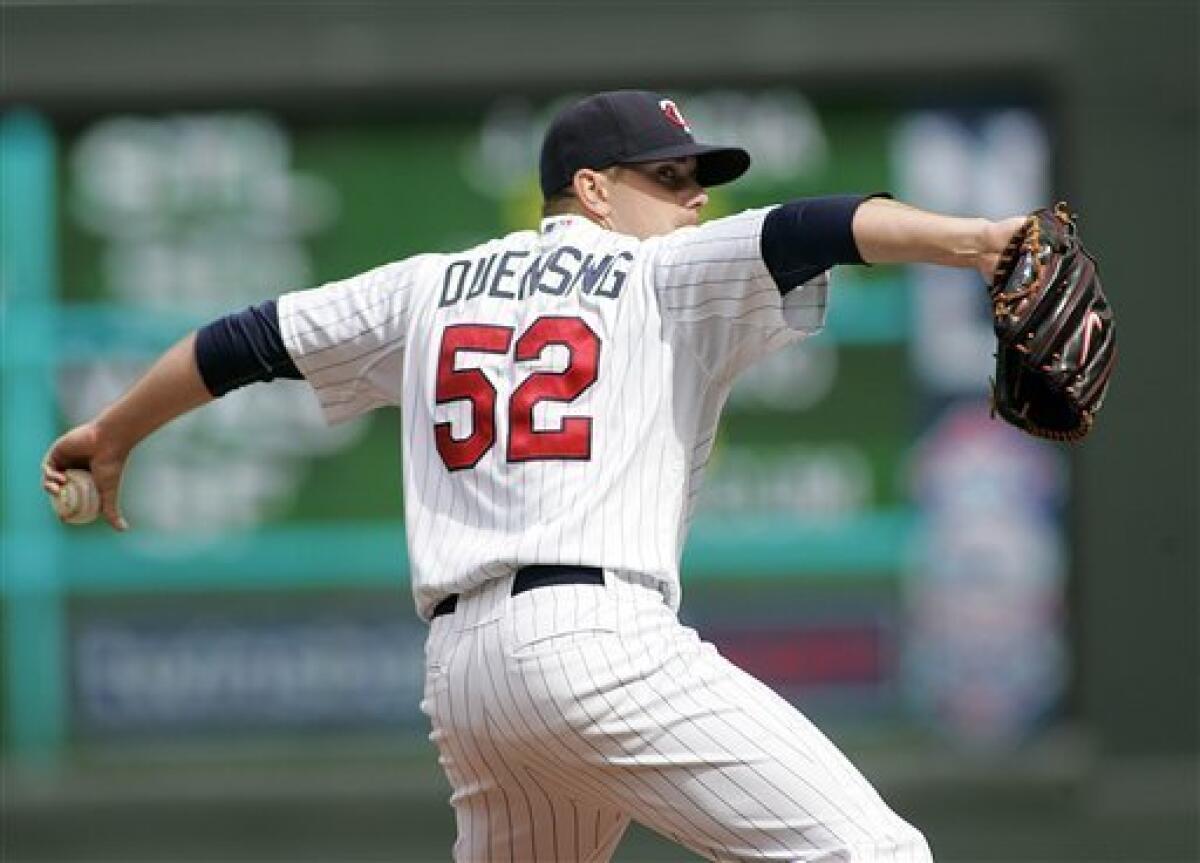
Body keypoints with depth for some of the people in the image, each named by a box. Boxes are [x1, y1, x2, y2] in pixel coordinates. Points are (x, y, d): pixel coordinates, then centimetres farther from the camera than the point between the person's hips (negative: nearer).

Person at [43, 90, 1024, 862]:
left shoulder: (434, 288, 23)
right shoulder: (666, 276, 8)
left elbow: (251, 340, 29)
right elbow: (807, 231, -9)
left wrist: (113, 435, 42)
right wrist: (977, 240, -21)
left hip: (457, 661, 7)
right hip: (595, 632, -7)